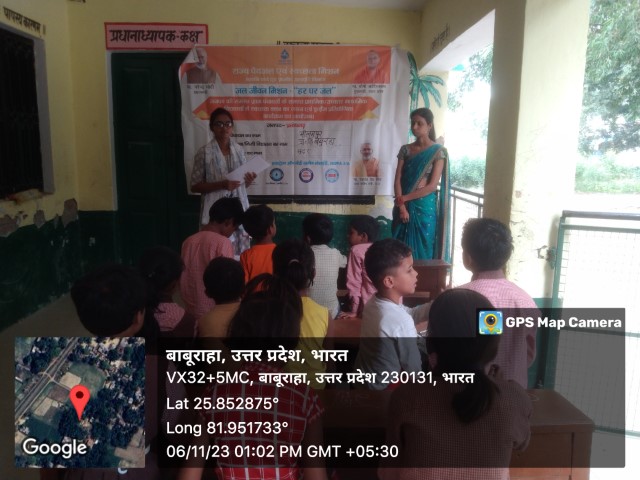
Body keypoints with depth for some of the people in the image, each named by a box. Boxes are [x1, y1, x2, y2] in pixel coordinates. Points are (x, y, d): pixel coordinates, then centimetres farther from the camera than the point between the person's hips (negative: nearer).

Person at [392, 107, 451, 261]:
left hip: (425, 207, -3)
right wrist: (401, 205, -12)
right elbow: (397, 180, 0)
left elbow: (432, 185, -11)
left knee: (422, 251, 3)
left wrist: (404, 198, -10)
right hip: (405, 206, 4)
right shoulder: (405, 149, 7)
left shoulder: (438, 151, -4)